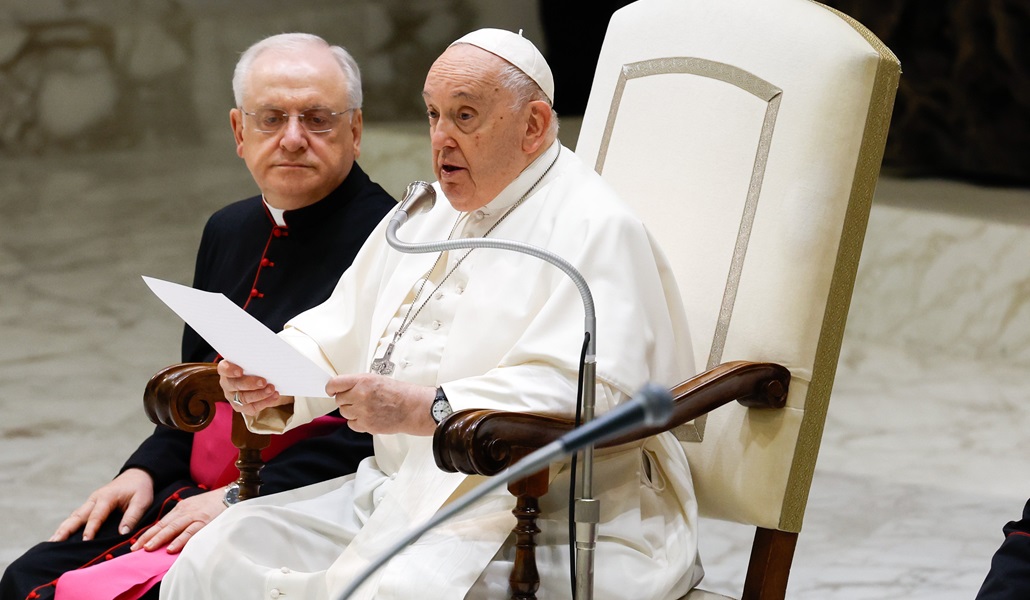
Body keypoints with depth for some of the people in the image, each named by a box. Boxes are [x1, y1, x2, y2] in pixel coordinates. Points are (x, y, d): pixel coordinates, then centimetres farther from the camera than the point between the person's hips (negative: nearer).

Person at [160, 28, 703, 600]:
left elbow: (588, 394, -24)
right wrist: (273, 378, -5)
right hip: (399, 494, 8)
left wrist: (423, 408, -27)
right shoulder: (425, 217, 18)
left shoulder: (595, 231, -10)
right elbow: (337, 333, 18)